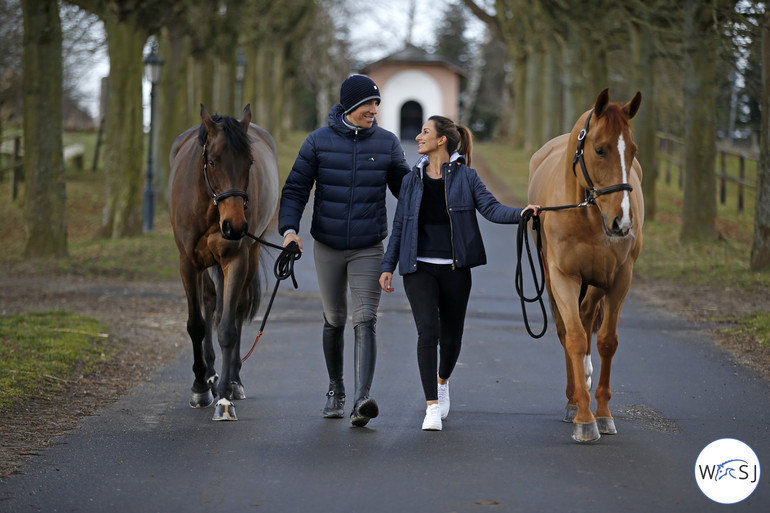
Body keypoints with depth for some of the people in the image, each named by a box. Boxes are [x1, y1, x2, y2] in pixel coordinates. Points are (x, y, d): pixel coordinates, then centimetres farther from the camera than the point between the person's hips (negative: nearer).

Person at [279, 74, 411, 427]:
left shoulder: (387, 143, 2)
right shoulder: (319, 142, -1)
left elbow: (405, 187, 10)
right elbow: (296, 189, 0)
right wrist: (289, 228, -15)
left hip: (368, 249, -1)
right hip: (327, 247, 1)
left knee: (365, 322, -14)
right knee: (334, 321, 13)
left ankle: (361, 401, -25)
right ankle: (335, 391, 31)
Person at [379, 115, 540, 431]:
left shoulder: (466, 177, 2)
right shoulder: (412, 180, 9)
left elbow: (490, 208, -10)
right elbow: (399, 226, 12)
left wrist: (520, 213, -29)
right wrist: (388, 266, 6)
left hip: (455, 269, 0)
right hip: (419, 268, 0)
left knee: (452, 335, 9)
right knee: (428, 330, -15)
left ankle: (442, 381, 42)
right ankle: (432, 407, -14)